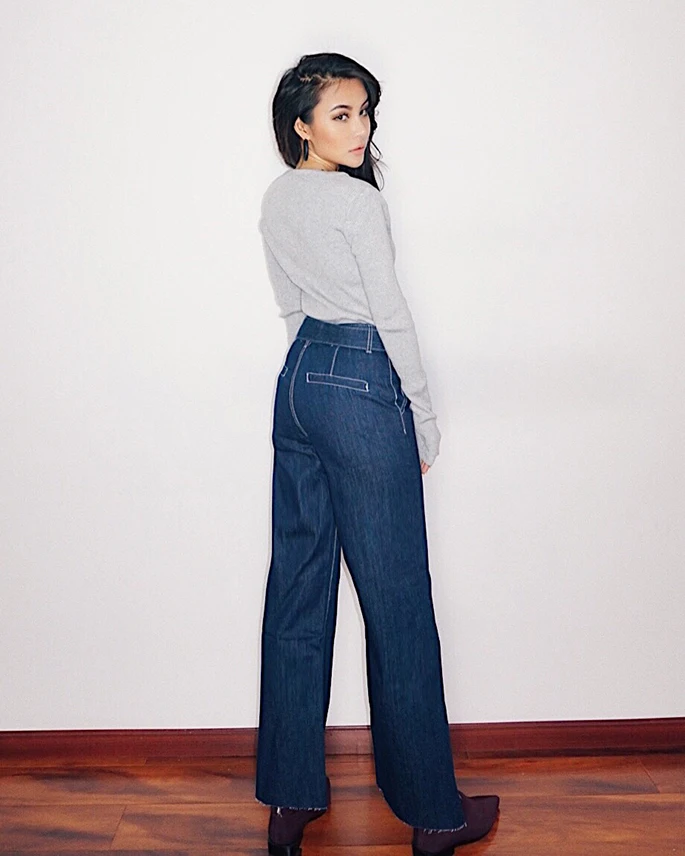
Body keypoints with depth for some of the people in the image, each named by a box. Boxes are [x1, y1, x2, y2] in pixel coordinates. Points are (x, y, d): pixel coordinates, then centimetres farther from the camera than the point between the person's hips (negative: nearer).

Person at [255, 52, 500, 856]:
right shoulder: (358, 201, -13)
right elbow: (391, 316, -12)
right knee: (396, 599, -1)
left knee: (298, 584, 10)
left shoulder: (275, 200, 11)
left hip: (298, 381, 8)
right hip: (363, 386, -8)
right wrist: (424, 416, -3)